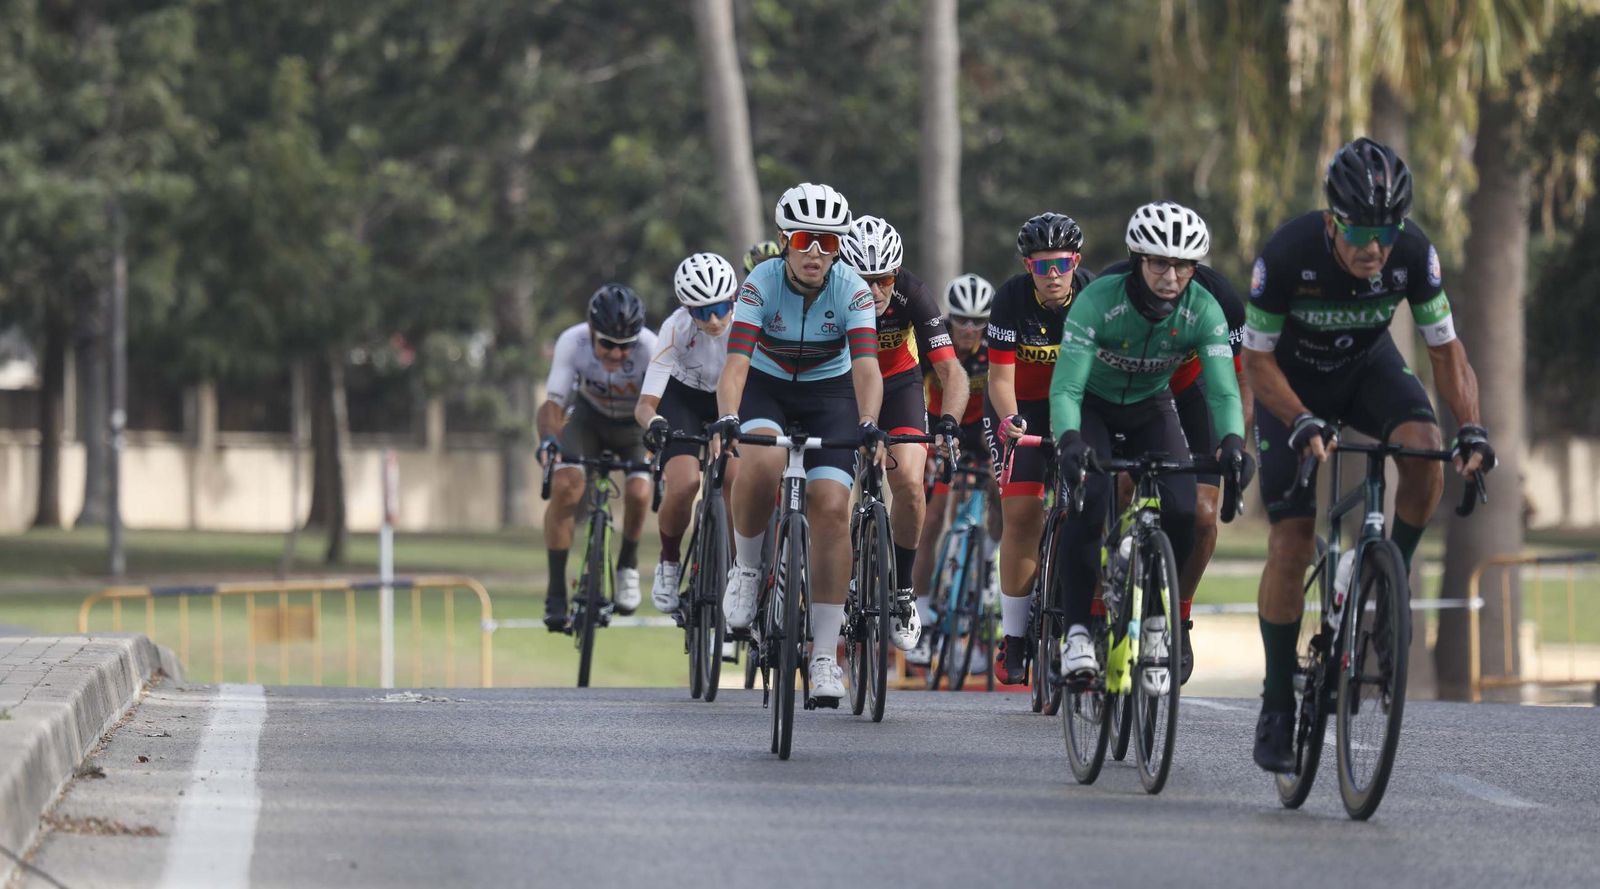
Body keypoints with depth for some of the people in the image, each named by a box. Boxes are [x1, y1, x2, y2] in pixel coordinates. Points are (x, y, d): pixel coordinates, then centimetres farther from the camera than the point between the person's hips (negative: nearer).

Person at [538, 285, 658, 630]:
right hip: (589, 417, 0)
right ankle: (556, 591, -13)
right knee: (565, 485, -23)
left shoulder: (650, 349, -34)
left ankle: (628, 564, 12)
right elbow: (554, 403, -31)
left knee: (638, 494, -21)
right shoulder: (572, 343, -31)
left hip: (635, 422, 0)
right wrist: (548, 437, -51)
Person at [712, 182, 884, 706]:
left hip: (829, 392, 1)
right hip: (766, 387, -1)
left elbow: (866, 367, -31)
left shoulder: (853, 292, -21)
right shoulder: (761, 284, -23)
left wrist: (868, 427, -49)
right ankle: (746, 566, -6)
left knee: (831, 509, -15)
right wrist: (727, 422, -49)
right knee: (762, 463, -34)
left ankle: (825, 657, -8)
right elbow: (736, 362, -32)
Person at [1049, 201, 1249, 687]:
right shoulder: (1097, 301, -32)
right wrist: (1070, 440, -57)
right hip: (1092, 405, -3)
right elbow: (1066, 387, -36)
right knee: (1089, 502, -27)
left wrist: (1231, 441, -50)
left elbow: (1223, 388, -29)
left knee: (1181, 512, -18)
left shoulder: (1203, 311, -24)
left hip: (1150, 409, 3)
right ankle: (1077, 631, -16)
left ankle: (1156, 621, 5)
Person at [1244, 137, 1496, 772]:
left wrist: (1471, 428, -31)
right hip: (1292, 377, -2)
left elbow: (1445, 349, -15)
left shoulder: (1413, 253, -26)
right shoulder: (1289, 254, -33)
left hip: (1367, 366, 2)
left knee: (1425, 448, -31)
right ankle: (1277, 707, 0)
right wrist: (1303, 424, -38)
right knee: (1292, 538, -10)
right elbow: (1257, 359, -22)